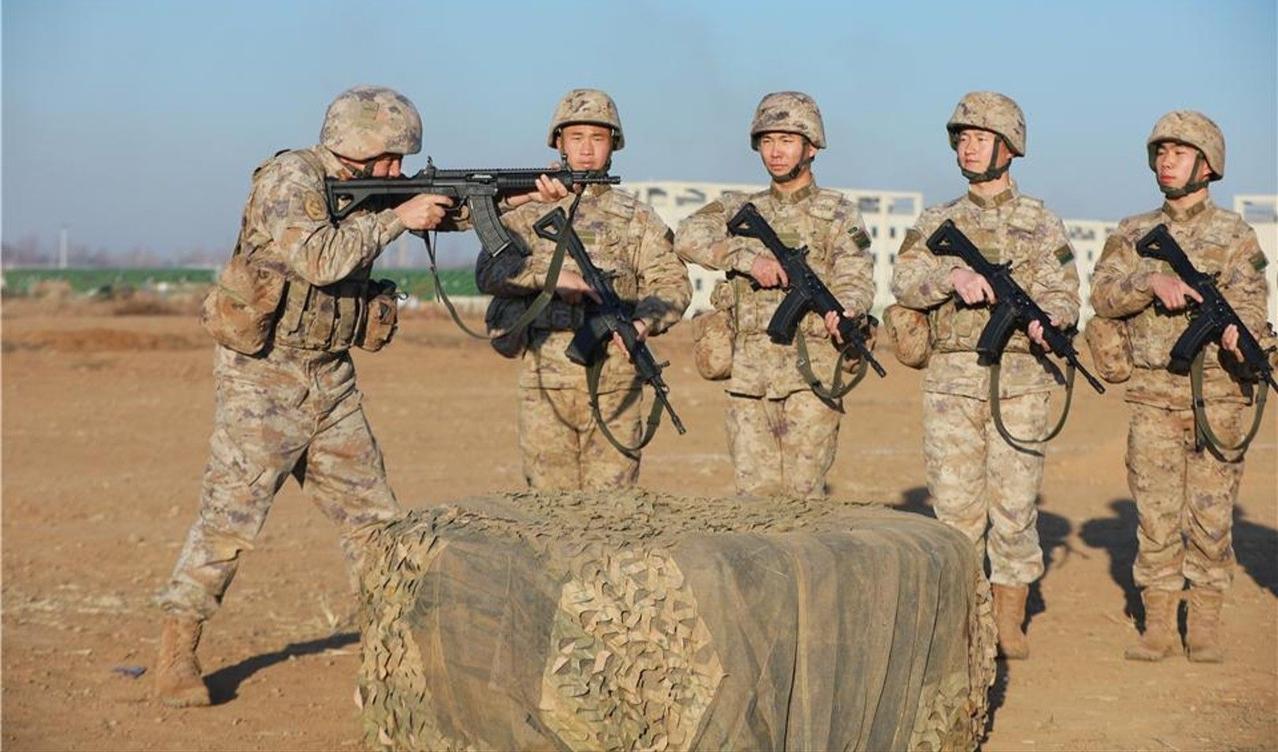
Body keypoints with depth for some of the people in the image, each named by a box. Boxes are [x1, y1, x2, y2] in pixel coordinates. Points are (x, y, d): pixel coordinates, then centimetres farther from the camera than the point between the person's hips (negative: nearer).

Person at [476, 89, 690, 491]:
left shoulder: (635, 218, 11)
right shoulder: (529, 212, 10)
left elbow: (672, 283, 3)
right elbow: (489, 271, -5)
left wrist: (643, 320, -17)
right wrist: (551, 275, -20)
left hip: (615, 382, 0)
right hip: (545, 381, 0)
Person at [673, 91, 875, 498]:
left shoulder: (838, 213, 6)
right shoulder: (740, 209, 15)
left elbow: (855, 277, -8)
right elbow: (688, 237, -3)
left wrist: (842, 309, -31)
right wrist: (748, 256, -18)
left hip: (812, 370, -3)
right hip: (749, 372, 3)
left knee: (803, 493, -7)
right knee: (754, 491, 4)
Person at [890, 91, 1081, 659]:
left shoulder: (1041, 224, 9)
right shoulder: (937, 222, 13)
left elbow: (1063, 293, 1)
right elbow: (905, 281, -1)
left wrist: (1046, 318, -21)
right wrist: (953, 275, -20)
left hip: (1020, 379, -1)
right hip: (950, 378, 2)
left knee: (1015, 503, -2)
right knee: (955, 504, 1)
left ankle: (1009, 621, 9)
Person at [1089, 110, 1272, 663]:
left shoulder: (1235, 237, 4)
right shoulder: (1132, 234, 11)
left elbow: (1249, 301, -8)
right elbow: (1103, 294, -1)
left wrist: (1238, 332, -30)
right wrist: (1152, 280, -19)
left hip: (1216, 393, -2)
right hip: (1152, 394, 2)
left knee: (1211, 513, 1)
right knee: (1155, 513, 3)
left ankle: (1205, 626, 11)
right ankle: (1158, 625, 9)